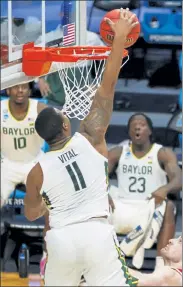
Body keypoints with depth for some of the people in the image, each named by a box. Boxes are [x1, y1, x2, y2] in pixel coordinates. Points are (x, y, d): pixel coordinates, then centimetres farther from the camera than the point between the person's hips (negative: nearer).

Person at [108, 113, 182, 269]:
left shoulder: (163, 154, 0)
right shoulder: (118, 153, 10)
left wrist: (165, 189, -42)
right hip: (122, 210, 3)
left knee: (168, 206, -36)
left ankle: (161, 265, -44)